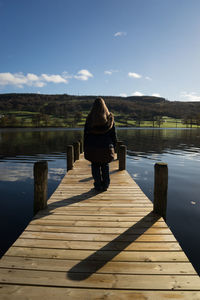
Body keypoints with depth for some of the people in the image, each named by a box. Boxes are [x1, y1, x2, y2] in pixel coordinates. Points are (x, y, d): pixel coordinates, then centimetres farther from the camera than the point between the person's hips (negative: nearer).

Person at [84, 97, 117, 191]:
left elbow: (86, 134, -1)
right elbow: (113, 135, 2)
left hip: (93, 147, -1)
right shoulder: (110, 118, -2)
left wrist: (85, 148, 7)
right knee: (105, 166, 16)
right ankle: (105, 185, 19)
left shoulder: (89, 119, -4)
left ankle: (98, 185, 14)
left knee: (95, 166, 11)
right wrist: (113, 146, 11)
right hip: (106, 147, 1)